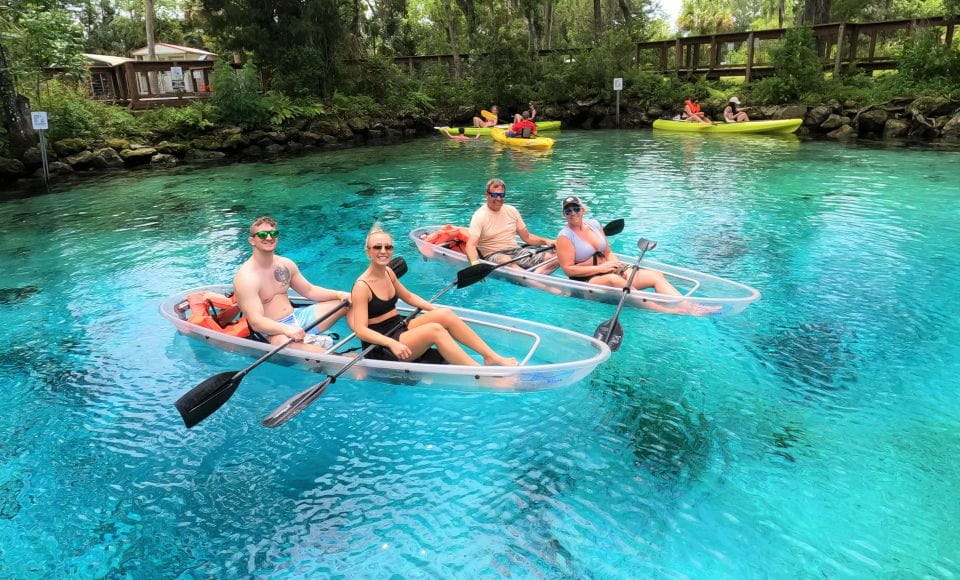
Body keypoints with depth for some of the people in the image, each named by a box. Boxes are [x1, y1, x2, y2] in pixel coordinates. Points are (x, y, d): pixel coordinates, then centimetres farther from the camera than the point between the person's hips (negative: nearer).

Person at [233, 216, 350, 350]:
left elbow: (309, 290, 16)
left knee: (346, 302, 4)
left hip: (297, 318, 8)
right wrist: (287, 329, -42)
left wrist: (339, 294, -1)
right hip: (274, 331, -8)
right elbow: (256, 322, -25)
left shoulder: (285, 264, 5)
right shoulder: (245, 278, -18)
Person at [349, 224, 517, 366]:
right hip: (381, 347, -8)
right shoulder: (362, 286, -17)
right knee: (435, 329, -29)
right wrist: (392, 343, -36)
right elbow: (361, 330, -23)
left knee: (445, 314, -12)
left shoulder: (387, 272, 7)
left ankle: (492, 357, -12)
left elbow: (409, 296, 21)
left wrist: (436, 311, 10)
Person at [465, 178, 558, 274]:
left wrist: (545, 241, -1)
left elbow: (527, 237, 17)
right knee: (505, 260, -42)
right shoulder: (480, 216, -7)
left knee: (553, 257, -14)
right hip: (493, 255, -6)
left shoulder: (511, 210, 10)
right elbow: (471, 245, -19)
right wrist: (475, 263, -39)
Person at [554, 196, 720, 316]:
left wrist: (615, 263, -7)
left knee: (656, 275, -13)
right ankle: (667, 311, -51)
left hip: (609, 270, 7)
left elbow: (608, 253, 16)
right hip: (586, 280, -7)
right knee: (613, 279, -41)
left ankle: (689, 307, -34)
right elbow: (568, 269, -15)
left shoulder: (593, 224, 12)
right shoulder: (564, 236, -7)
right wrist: (600, 268, -18)